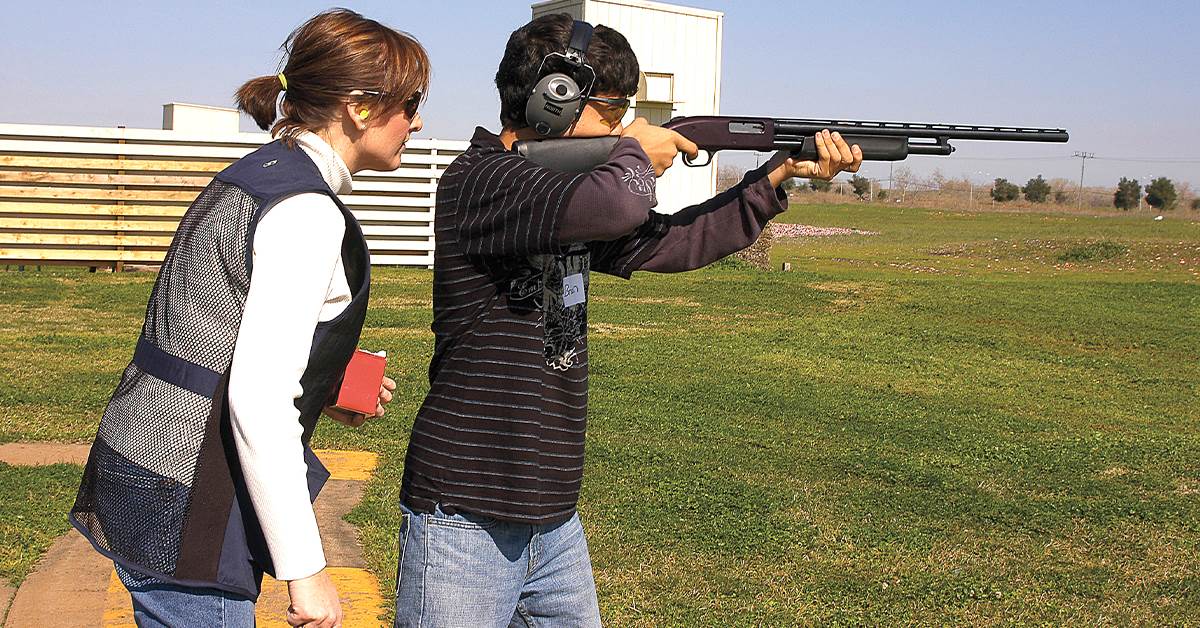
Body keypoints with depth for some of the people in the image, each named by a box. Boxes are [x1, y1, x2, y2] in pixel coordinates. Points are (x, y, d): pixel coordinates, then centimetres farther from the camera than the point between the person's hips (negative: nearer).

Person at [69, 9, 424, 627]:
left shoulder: (258, 173, 11)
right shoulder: (307, 212, -18)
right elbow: (258, 401, -24)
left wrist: (326, 391, 13)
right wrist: (304, 570, -21)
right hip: (182, 507, -10)